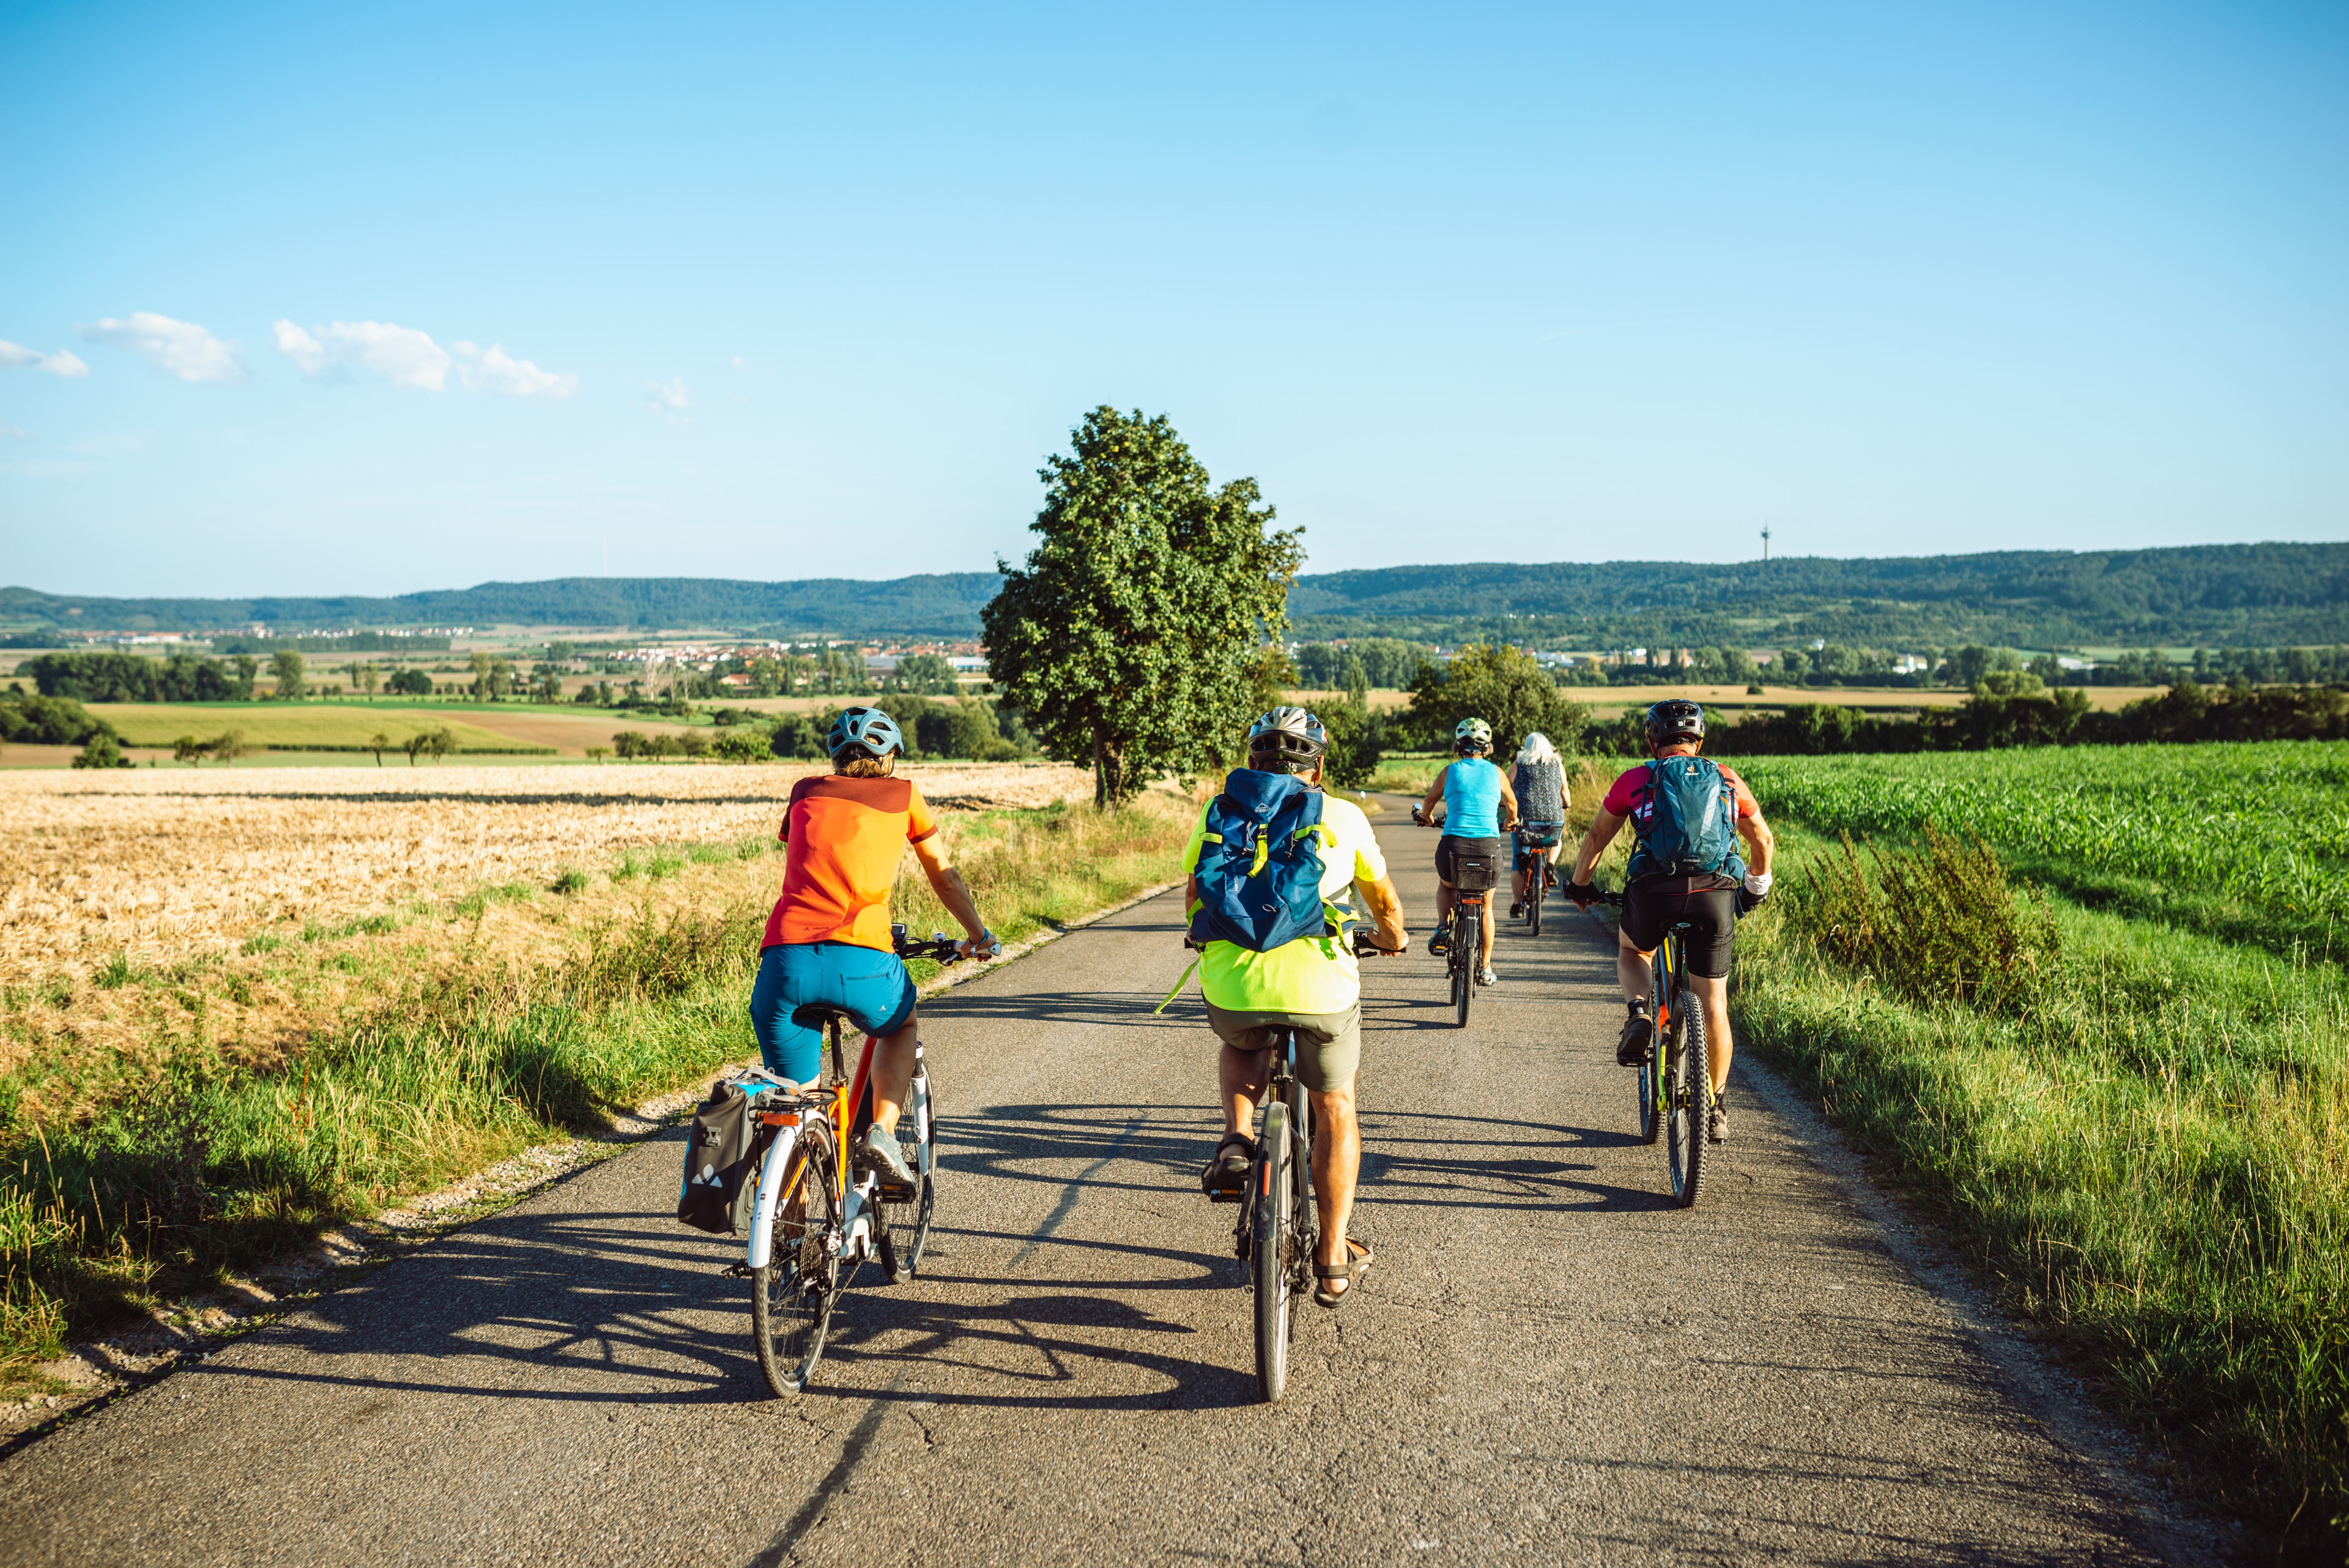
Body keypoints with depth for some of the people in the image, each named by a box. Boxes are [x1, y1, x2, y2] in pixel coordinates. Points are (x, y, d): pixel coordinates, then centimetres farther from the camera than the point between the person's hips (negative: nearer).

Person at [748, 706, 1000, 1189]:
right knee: (901, 1028, 31)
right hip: (861, 958, -2)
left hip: (784, 955, 2)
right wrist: (978, 936, 45)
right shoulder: (903, 795, 19)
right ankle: (883, 1131, 11)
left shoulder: (804, 792, 24)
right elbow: (945, 878, 29)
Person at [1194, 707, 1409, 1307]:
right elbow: (1384, 901, 25)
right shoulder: (1343, 817, 12)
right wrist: (1392, 935, 48)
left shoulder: (1220, 812, 13)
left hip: (1232, 982, 1)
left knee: (1242, 1050, 36)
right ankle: (1334, 1258, 23)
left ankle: (1236, 1139, 10)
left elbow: (1194, 900, 26)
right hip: (1321, 985, -1)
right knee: (1335, 1108, 21)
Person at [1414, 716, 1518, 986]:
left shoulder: (1450, 772, 6)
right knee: (1486, 906, 24)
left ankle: (1443, 928, 10)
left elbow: (1428, 803, 22)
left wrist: (1427, 817, 46)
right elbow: (1512, 804, 29)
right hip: (1489, 845, 1)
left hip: (1453, 844, -1)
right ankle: (1485, 968, 26)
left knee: (1445, 885, 34)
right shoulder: (1496, 773, 9)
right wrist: (1510, 822, 51)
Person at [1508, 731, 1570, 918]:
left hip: (1525, 818, -2)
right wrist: (1567, 805, 30)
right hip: (1554, 818, 2)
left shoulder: (1519, 765, 5)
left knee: (1520, 864, 9)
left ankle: (1518, 905, 10)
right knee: (1556, 841, 35)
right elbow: (1566, 796, 8)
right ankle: (1550, 865, 8)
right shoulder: (1558, 765, 9)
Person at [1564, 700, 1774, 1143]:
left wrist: (1580, 884, 38)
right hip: (1716, 893, 1)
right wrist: (1757, 886, 45)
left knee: (1631, 952, 31)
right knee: (1713, 1003, 13)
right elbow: (1763, 840, 28)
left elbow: (1596, 837, 23)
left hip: (1653, 890, -1)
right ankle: (1715, 1109, 18)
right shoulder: (1727, 781, 19)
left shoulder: (1635, 780, 14)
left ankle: (1639, 1015, 1)